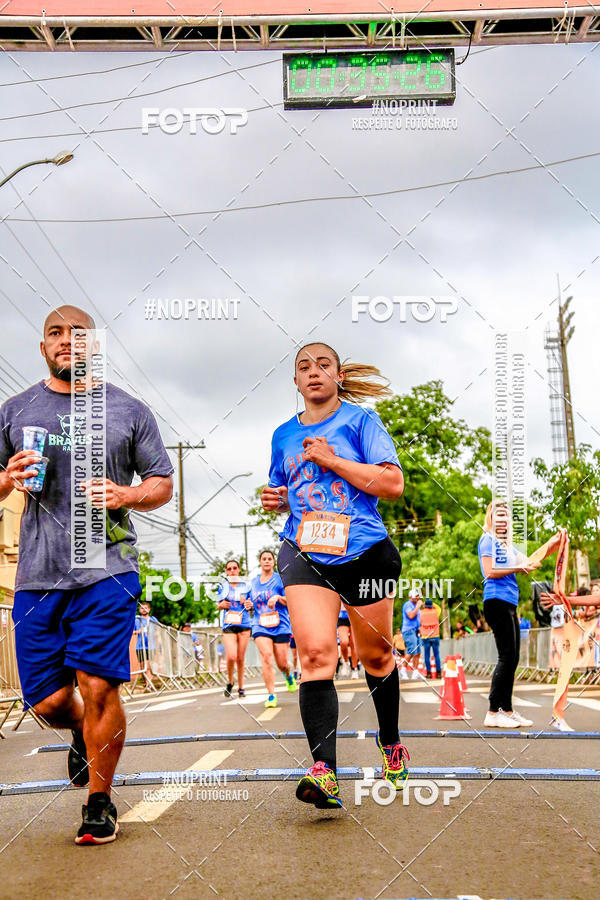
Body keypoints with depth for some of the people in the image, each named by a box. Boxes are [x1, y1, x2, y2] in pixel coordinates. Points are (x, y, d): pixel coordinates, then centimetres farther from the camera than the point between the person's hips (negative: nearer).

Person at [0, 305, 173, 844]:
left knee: (98, 688, -8)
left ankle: (100, 804, 12)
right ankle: (82, 734, 40)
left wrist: (126, 495, -9)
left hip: (107, 569, -2)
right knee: (49, 701, 3)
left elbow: (163, 483, 11)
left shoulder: (129, 410, 10)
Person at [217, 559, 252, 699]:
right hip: (228, 625, -1)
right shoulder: (223, 587, 9)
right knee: (231, 656, -15)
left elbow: (251, 607, 14)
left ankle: (240, 687, 16)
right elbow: (218, 605, 17)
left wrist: (249, 605, -9)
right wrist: (222, 605, -6)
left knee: (241, 658, 3)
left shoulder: (246, 586, 8)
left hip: (244, 624, 1)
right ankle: (230, 683, 9)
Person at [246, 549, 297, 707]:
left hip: (280, 625, -2)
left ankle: (288, 675, 39)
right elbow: (251, 602, 28)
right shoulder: (253, 582, 14)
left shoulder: (280, 579, 1)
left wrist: (278, 597, -20)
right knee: (266, 657, -19)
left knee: (282, 664, 1)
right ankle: (271, 695, -15)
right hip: (260, 626, 2)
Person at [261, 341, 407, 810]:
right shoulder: (284, 435, 15)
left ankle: (391, 744, 37)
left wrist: (331, 460, -12)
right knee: (315, 651, -19)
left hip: (363, 552, -2)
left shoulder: (361, 421, 1)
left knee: (376, 656, 11)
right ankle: (325, 773, -25)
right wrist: (276, 498, 5)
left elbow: (393, 483, -8)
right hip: (304, 555, 2)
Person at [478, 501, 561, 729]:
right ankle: (493, 713, -11)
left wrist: (552, 546, 10)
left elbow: (528, 562, 20)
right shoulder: (487, 539, -3)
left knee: (512, 658, 8)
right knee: (507, 656, -12)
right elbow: (489, 571, -13)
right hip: (497, 600, -9)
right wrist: (517, 568, -11)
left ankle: (507, 710, 13)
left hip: (509, 603, 9)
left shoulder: (506, 544, 22)